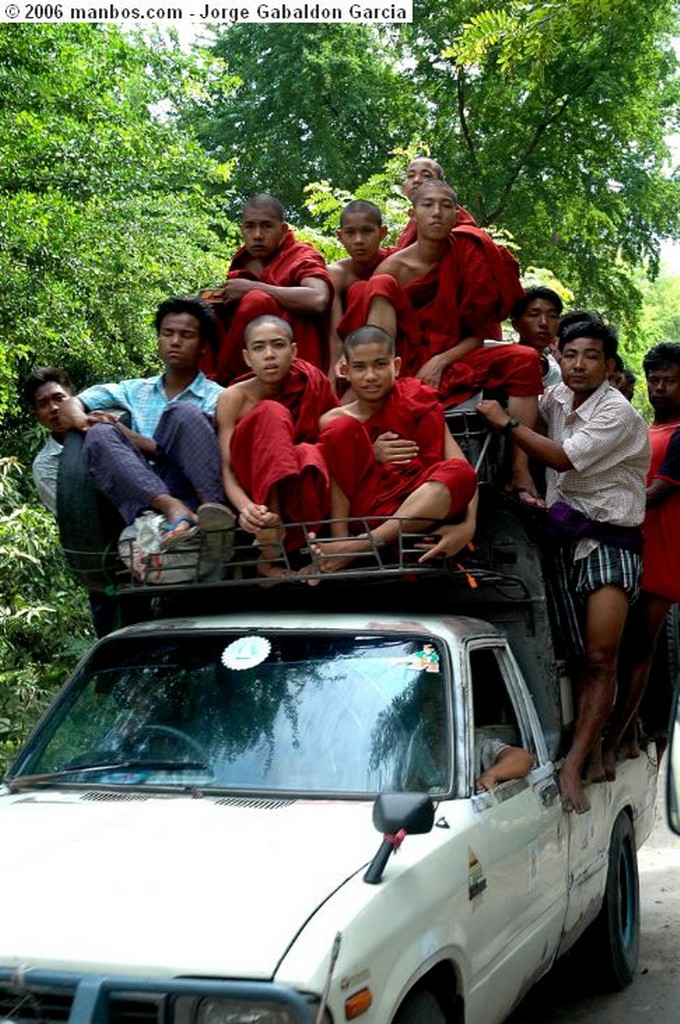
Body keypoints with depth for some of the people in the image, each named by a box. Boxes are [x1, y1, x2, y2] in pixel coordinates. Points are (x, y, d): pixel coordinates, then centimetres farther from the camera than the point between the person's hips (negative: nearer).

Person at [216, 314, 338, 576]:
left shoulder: (312, 383, -2)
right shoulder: (234, 398, -8)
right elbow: (227, 468, -17)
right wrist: (245, 507, -37)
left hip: (299, 493, 1)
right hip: (251, 490, -1)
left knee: (309, 453, -33)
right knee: (272, 413, -27)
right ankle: (271, 535, -43)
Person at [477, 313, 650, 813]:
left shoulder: (618, 412, -13)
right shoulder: (557, 398, 7)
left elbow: (564, 457, -20)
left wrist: (505, 422, -14)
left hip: (611, 540, -6)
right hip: (567, 536, 6)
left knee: (601, 656, -14)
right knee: (583, 657, 7)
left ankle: (573, 766, -14)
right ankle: (594, 756, 12)